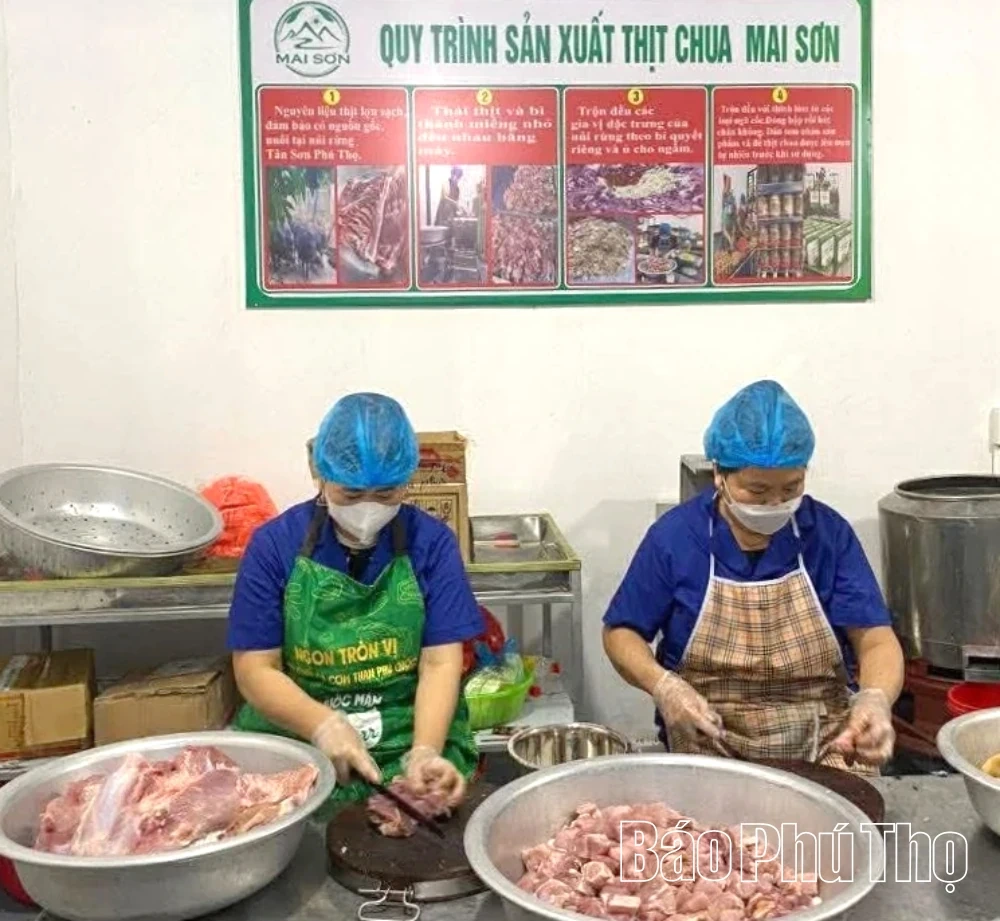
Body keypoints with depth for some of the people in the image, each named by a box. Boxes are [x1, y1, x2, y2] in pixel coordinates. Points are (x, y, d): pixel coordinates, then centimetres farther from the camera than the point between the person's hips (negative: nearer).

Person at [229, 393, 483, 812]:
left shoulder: (432, 543, -1)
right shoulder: (274, 544, -2)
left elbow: (440, 663, -5)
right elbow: (255, 670, -3)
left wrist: (425, 753, -22)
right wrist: (325, 725, -21)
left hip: (410, 738, 0)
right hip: (292, 740, 1)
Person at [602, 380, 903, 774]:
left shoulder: (829, 533, -2)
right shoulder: (674, 536, -5)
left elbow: (877, 639, -5)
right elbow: (621, 633, 3)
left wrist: (876, 699, -28)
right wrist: (663, 686, -18)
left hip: (826, 743, 2)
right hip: (708, 744, -1)